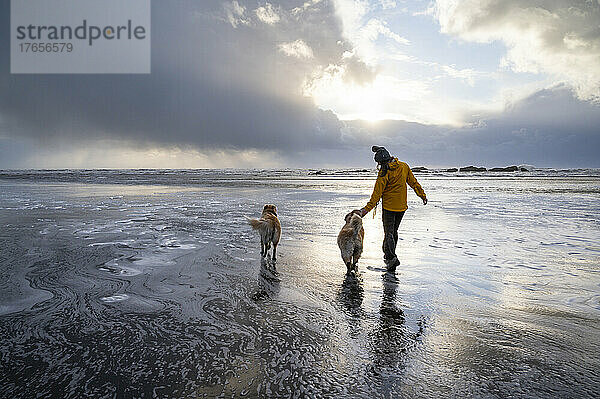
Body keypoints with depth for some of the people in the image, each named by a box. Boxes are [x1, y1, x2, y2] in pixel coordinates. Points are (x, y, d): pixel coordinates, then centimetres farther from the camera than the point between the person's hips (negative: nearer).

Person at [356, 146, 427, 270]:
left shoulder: (384, 173, -15)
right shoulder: (404, 167, 2)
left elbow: (377, 193, -18)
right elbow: (414, 182, 10)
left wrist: (367, 208, -17)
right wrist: (422, 195, 21)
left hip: (389, 206, -6)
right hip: (402, 206, 6)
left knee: (388, 233, -2)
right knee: (394, 231, 19)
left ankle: (391, 257, -17)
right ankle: (388, 254, 31)